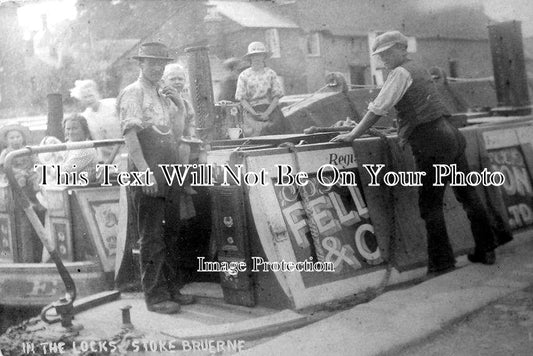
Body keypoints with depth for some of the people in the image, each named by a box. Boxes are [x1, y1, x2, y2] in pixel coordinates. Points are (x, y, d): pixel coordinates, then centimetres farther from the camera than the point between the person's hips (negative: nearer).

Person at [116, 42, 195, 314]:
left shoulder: (164, 95, 21)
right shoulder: (133, 93, -4)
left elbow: (176, 135, 20)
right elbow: (130, 135, -14)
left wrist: (180, 106, 7)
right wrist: (145, 171, -22)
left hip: (169, 175, 8)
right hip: (147, 178, -8)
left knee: (170, 233, 12)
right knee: (152, 237, -5)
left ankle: (171, 289, 22)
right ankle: (155, 296, 1)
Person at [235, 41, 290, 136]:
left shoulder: (271, 73, 10)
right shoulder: (244, 76, 9)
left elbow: (277, 96, 4)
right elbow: (242, 98, 4)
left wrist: (267, 113, -9)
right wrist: (254, 113, -10)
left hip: (270, 109, 1)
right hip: (251, 110, -1)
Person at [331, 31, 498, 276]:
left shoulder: (400, 73, -5)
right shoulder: (418, 69, 23)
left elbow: (378, 110, -8)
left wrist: (353, 135, -4)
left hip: (431, 144, -9)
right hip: (450, 135, 9)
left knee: (430, 205, -3)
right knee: (468, 195, 12)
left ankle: (441, 263, 1)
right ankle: (486, 251, 20)